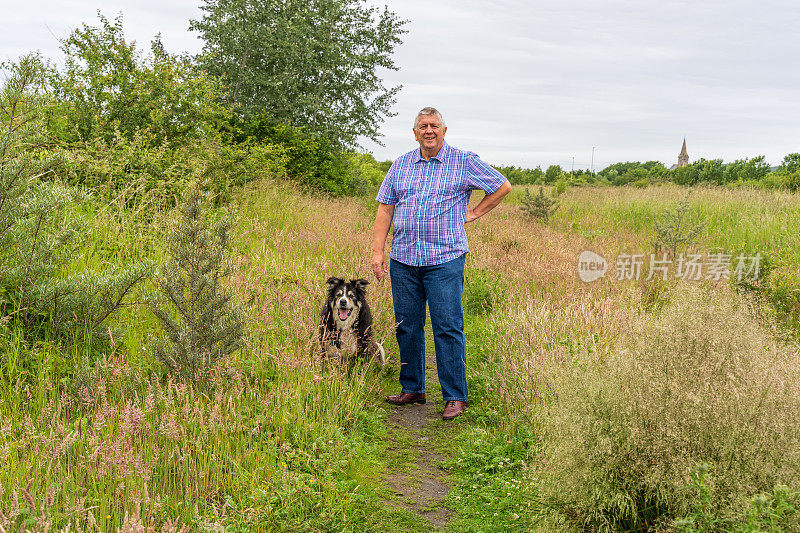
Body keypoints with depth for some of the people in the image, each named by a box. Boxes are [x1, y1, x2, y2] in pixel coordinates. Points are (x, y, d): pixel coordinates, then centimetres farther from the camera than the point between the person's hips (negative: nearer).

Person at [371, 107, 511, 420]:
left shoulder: (464, 163, 3)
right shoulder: (401, 165, 13)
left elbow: (502, 186, 11)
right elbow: (385, 209, 11)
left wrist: (475, 213, 6)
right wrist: (377, 250, 3)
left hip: (444, 261, -4)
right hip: (402, 260, 4)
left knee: (448, 329, -6)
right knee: (406, 327, 8)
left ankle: (455, 397, 2)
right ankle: (412, 389, 22)